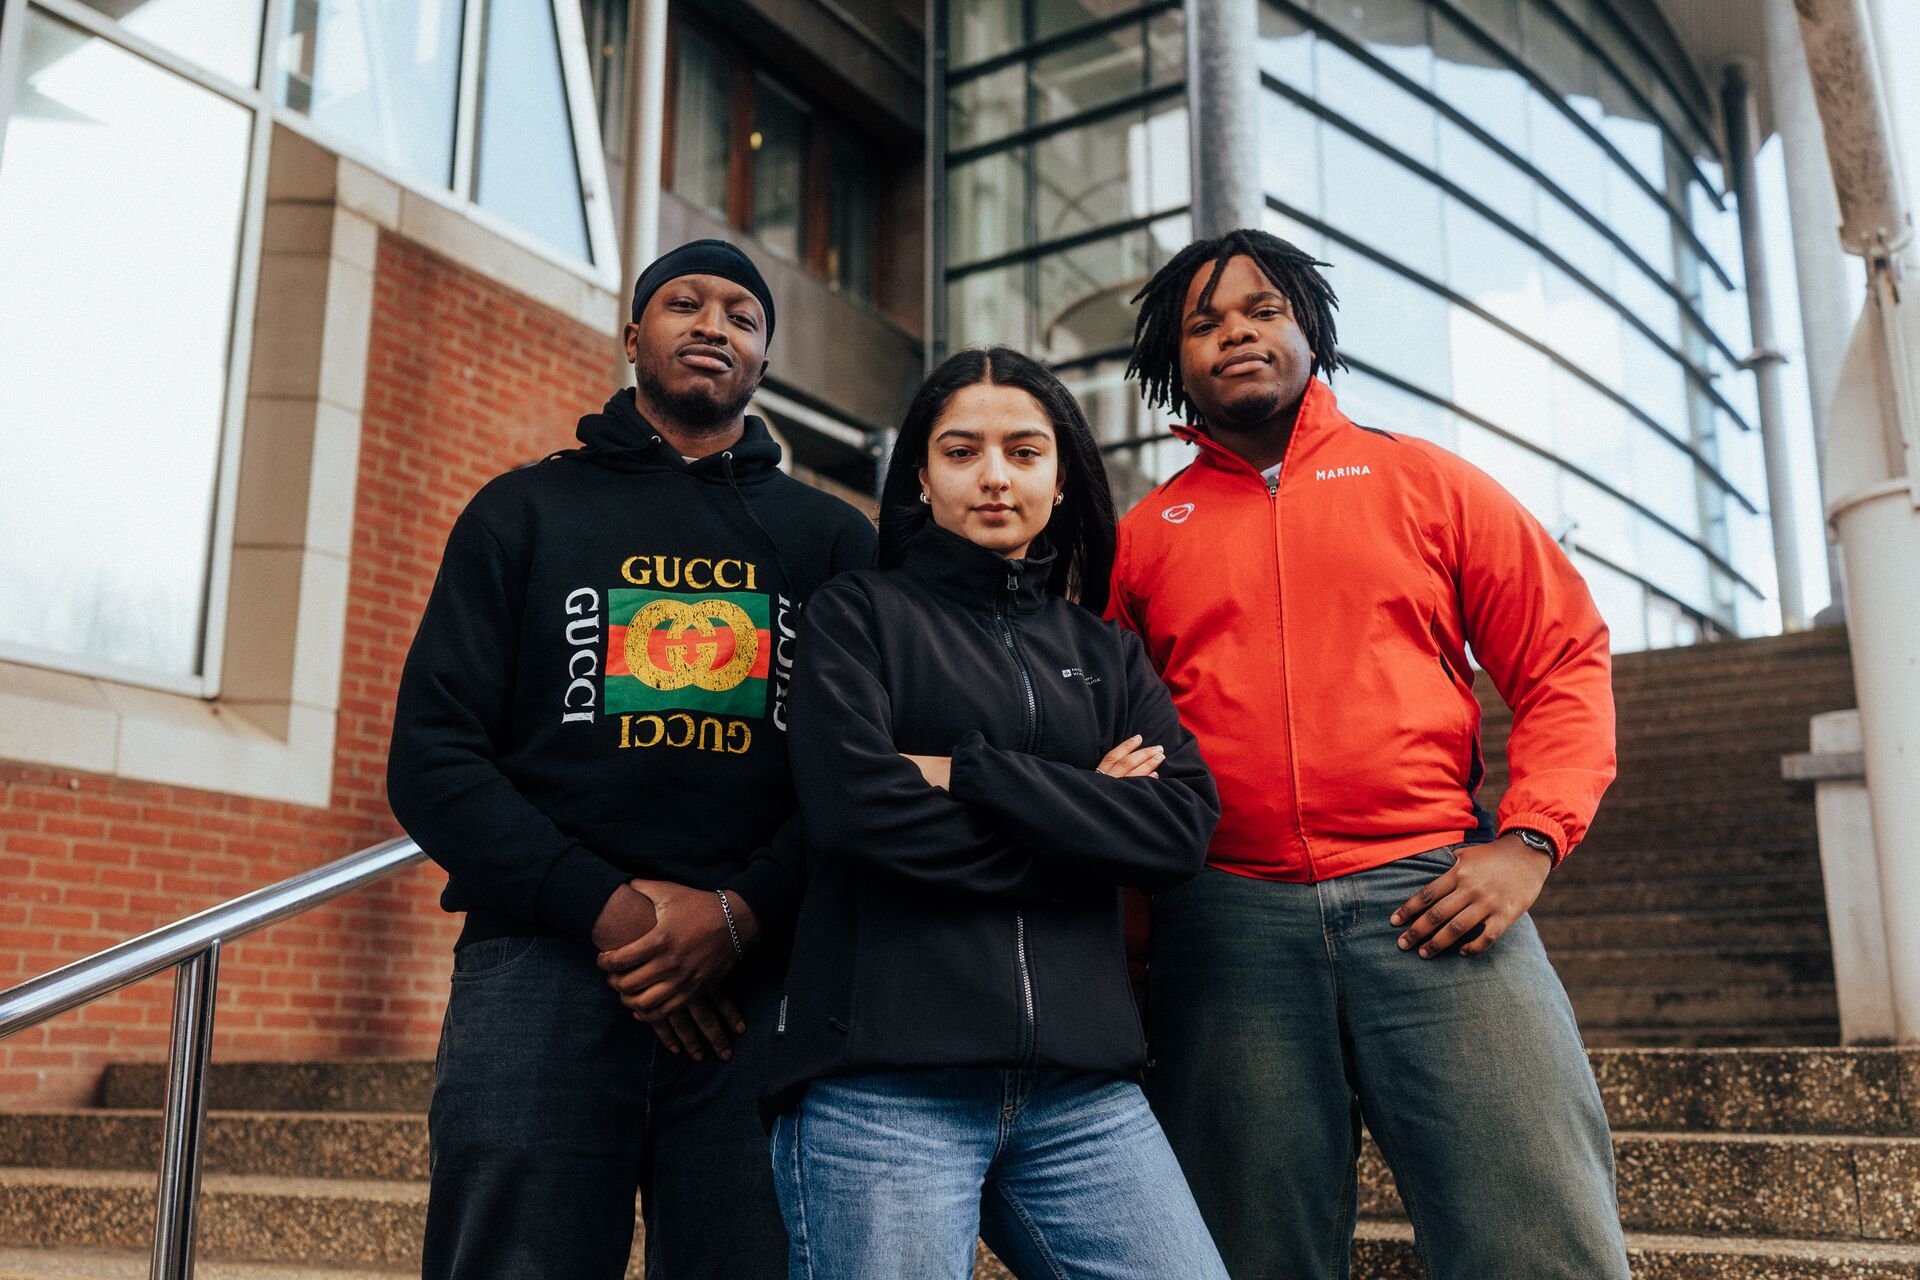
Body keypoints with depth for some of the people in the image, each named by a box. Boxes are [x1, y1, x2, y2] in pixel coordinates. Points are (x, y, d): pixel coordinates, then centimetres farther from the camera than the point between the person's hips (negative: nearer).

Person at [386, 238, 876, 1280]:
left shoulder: (833, 540, 16)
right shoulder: (525, 511, 14)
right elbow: (431, 757, 5)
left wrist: (740, 915, -12)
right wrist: (604, 906, -9)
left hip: (758, 983, 1)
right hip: (544, 958, 0)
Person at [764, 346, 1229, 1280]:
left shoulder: (1105, 654, 18)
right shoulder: (859, 614, 7)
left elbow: (1184, 826, 0)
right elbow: (855, 805, -11)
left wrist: (963, 772, -8)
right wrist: (1079, 822, -2)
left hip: (1081, 1085, 4)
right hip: (884, 1080, -3)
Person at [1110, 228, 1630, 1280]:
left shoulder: (1421, 480, 12)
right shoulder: (1142, 536, 14)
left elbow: (1563, 659, 9)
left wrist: (1529, 841, -4)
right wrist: (1136, 906, 5)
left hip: (1434, 902, 0)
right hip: (1228, 927, 1)